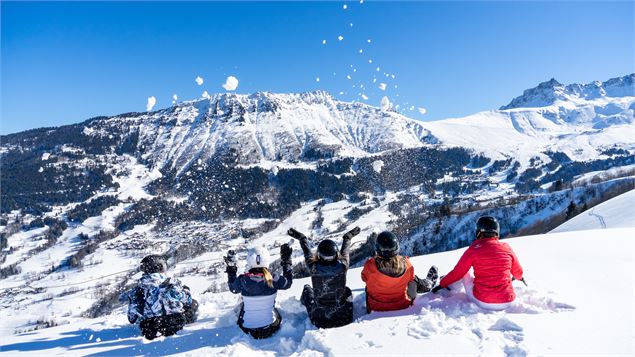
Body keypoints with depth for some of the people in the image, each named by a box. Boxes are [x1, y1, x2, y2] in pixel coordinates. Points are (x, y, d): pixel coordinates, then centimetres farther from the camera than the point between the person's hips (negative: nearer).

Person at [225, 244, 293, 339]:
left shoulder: (242, 280, -19)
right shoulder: (273, 280, -20)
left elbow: (233, 288, 5)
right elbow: (288, 282, 2)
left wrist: (231, 267, 14)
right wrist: (286, 261, 10)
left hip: (248, 329, 0)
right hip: (271, 329, 0)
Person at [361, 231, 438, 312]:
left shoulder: (370, 266, -30)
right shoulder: (406, 264, -26)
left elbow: (364, 278, -6)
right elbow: (410, 277, -4)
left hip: (375, 307, 0)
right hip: (401, 305, 0)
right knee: (414, 280, 25)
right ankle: (428, 284, 58)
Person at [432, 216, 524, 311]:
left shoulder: (474, 249, -8)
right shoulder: (506, 248, 0)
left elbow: (457, 272, -1)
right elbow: (518, 272, 17)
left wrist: (442, 284, 16)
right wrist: (519, 277, 41)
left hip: (482, 302, -3)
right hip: (506, 302, 3)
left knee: (464, 271, 21)